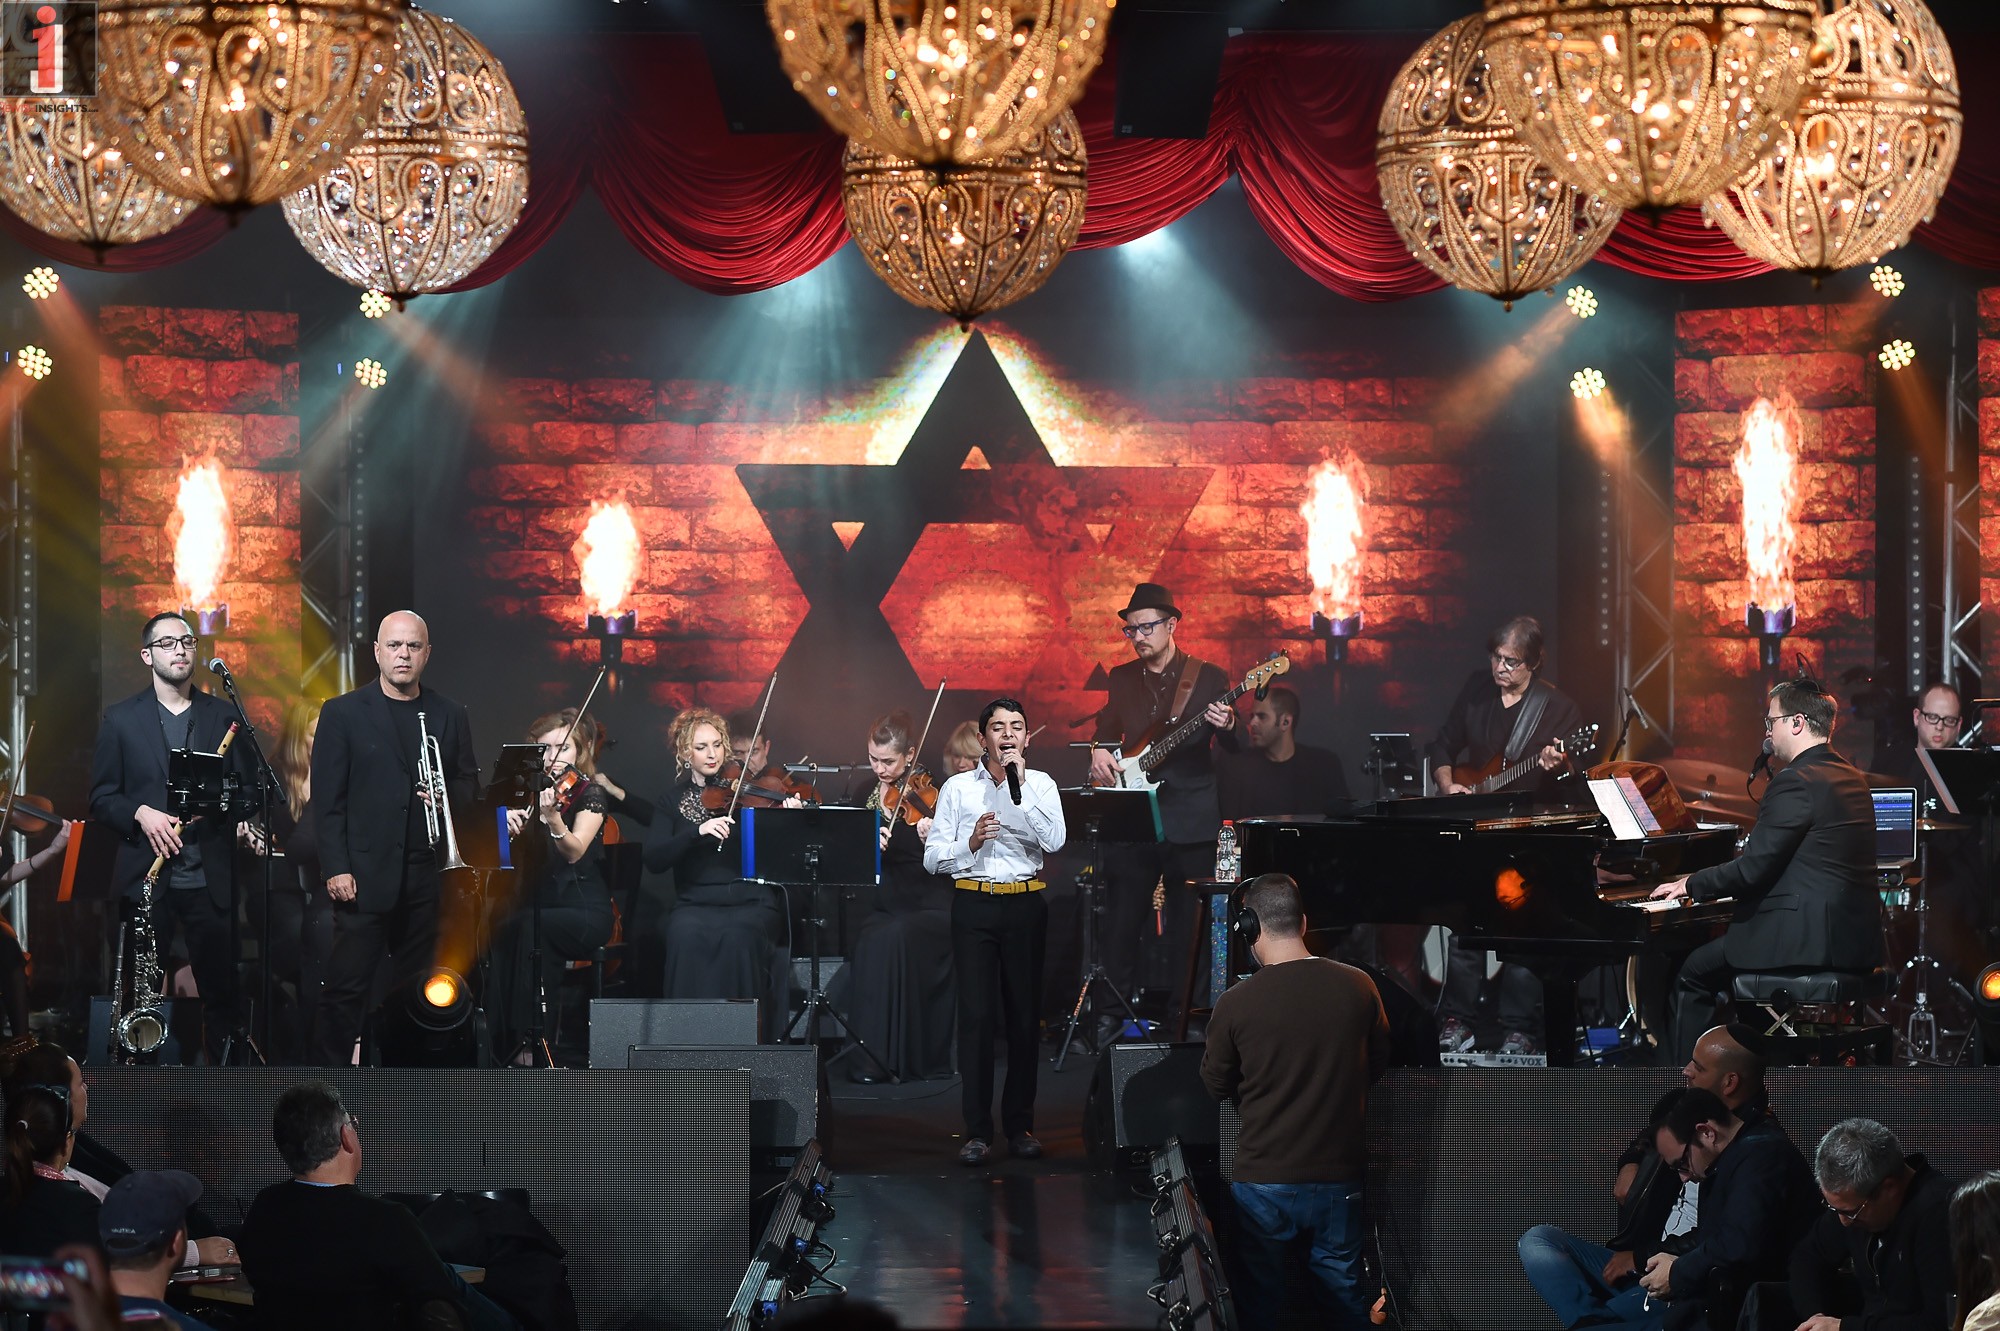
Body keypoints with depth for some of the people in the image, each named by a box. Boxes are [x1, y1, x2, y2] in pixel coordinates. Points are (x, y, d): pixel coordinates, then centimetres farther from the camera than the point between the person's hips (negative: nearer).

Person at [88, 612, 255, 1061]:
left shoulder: (225, 716, 10)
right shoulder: (120, 719, 7)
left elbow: (248, 788, 11)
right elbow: (101, 797, 6)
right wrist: (140, 814, -13)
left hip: (210, 881, 1)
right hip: (145, 879, -1)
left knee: (221, 991, -1)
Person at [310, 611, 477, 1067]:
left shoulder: (450, 717, 13)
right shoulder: (343, 714, 3)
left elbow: (469, 787, 18)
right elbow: (326, 798, -1)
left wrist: (448, 797, -7)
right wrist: (335, 869, -9)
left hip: (427, 874, 3)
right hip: (365, 874, -3)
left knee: (414, 987, 5)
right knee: (345, 988, -6)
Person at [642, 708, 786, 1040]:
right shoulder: (673, 802, 12)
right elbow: (654, 859, -4)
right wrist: (698, 831, -18)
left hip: (753, 903, -1)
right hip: (696, 905, 1)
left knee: (739, 937, -34)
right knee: (686, 935, -33)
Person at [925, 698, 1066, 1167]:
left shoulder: (1041, 785, 7)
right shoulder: (958, 788, 6)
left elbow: (1054, 842, -10)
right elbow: (932, 857, 3)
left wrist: (1020, 786, -12)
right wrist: (970, 842, -15)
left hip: (1025, 904, 1)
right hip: (974, 903, -1)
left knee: (1024, 1015, 4)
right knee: (976, 1015, -6)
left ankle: (1020, 1125, 13)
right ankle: (977, 1131, -3)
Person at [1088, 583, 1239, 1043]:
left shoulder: (1209, 678, 0)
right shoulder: (1121, 678, 11)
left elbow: (1236, 748, -2)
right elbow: (1106, 728, 21)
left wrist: (1227, 727, -24)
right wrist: (1100, 751, -2)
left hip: (1189, 820, -3)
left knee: (1189, 922, 0)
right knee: (1122, 921, 4)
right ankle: (1116, 1009, 14)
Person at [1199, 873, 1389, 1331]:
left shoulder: (1236, 1004, -15)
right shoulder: (1358, 988, -9)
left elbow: (1215, 1085, 1)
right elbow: (1377, 1065, 9)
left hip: (1264, 1181, -2)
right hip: (1340, 1173, 2)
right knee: (1343, 1293, 15)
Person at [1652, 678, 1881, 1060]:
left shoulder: (1797, 782, -16)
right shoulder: (1851, 778, 14)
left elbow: (1753, 869, -16)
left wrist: (1692, 885, -1)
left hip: (1808, 940, -9)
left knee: (1692, 975, 7)